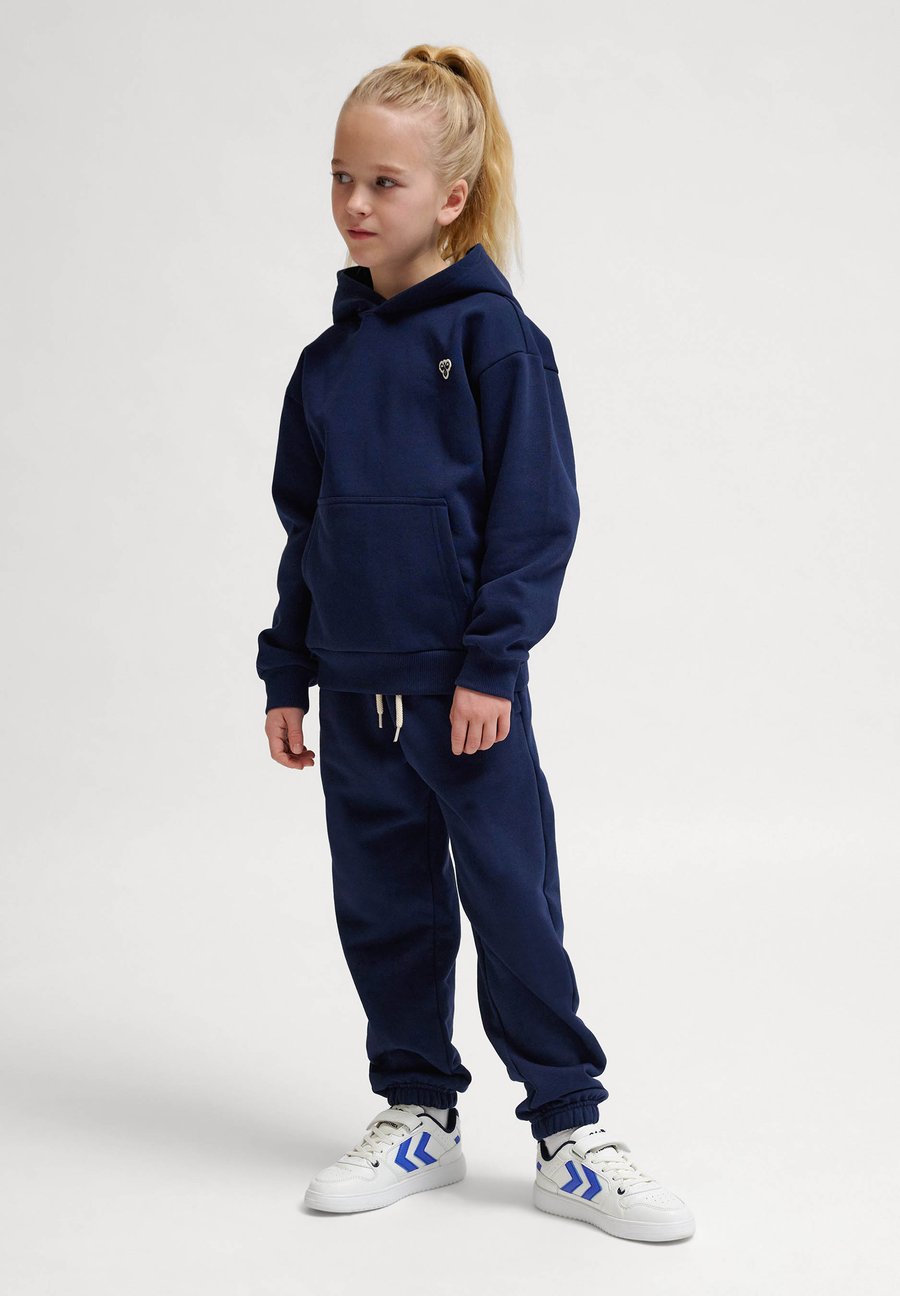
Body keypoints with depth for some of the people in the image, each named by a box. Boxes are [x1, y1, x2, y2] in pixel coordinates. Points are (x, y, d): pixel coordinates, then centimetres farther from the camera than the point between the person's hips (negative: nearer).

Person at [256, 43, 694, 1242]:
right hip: (355, 694, 6)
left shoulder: (492, 337, -8)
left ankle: (571, 1135, 12)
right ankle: (418, 1119, 26)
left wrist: (491, 664, -15)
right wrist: (287, 672, 13)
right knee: (383, 912, 12)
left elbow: (537, 516, -10)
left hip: (466, 690, -5)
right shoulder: (330, 359, 9)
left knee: (515, 908, 0)